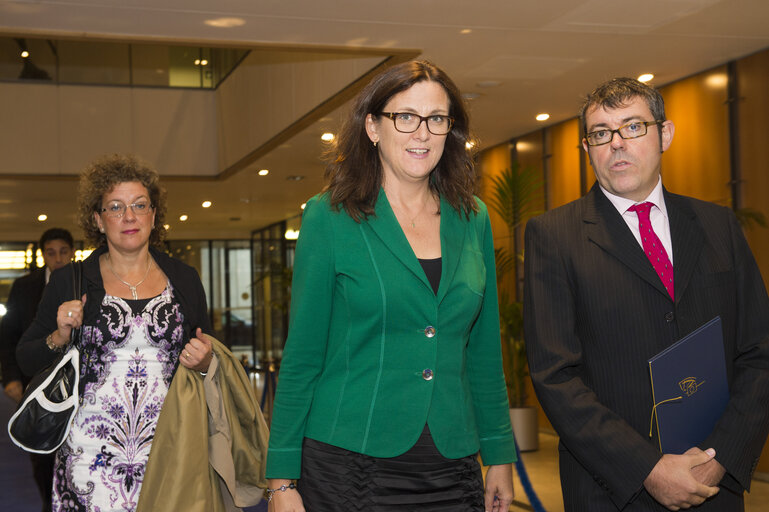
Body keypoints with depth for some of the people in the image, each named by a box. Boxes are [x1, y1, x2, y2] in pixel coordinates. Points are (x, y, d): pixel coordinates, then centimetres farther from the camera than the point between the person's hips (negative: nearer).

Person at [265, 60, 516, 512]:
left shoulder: (472, 219, 7)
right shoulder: (330, 216, -4)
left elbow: (484, 351, 12)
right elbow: (301, 356, -3)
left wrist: (500, 456, 10)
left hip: (451, 471, 4)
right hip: (346, 467, -3)